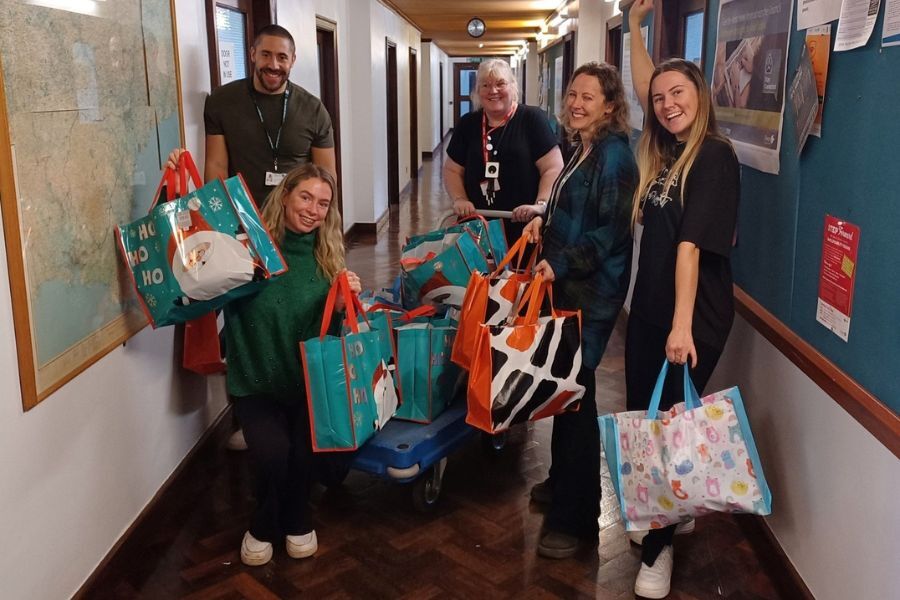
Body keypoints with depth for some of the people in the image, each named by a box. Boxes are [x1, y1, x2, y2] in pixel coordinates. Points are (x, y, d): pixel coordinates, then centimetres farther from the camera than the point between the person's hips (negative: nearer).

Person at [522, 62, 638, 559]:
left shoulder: (614, 155, -15)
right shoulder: (583, 150, 13)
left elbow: (610, 232, -20)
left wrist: (560, 265, -25)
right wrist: (544, 220, 5)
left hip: (592, 293, -9)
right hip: (567, 286, 9)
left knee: (575, 393, -4)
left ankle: (577, 518, 8)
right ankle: (563, 483, 34)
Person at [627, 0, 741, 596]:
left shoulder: (714, 155, -14)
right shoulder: (664, 149, 8)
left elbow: (691, 244, -23)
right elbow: (645, 83, 23)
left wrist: (683, 325, -26)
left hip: (694, 318, -8)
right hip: (648, 307, 8)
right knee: (639, 418, 14)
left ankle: (659, 547, 18)